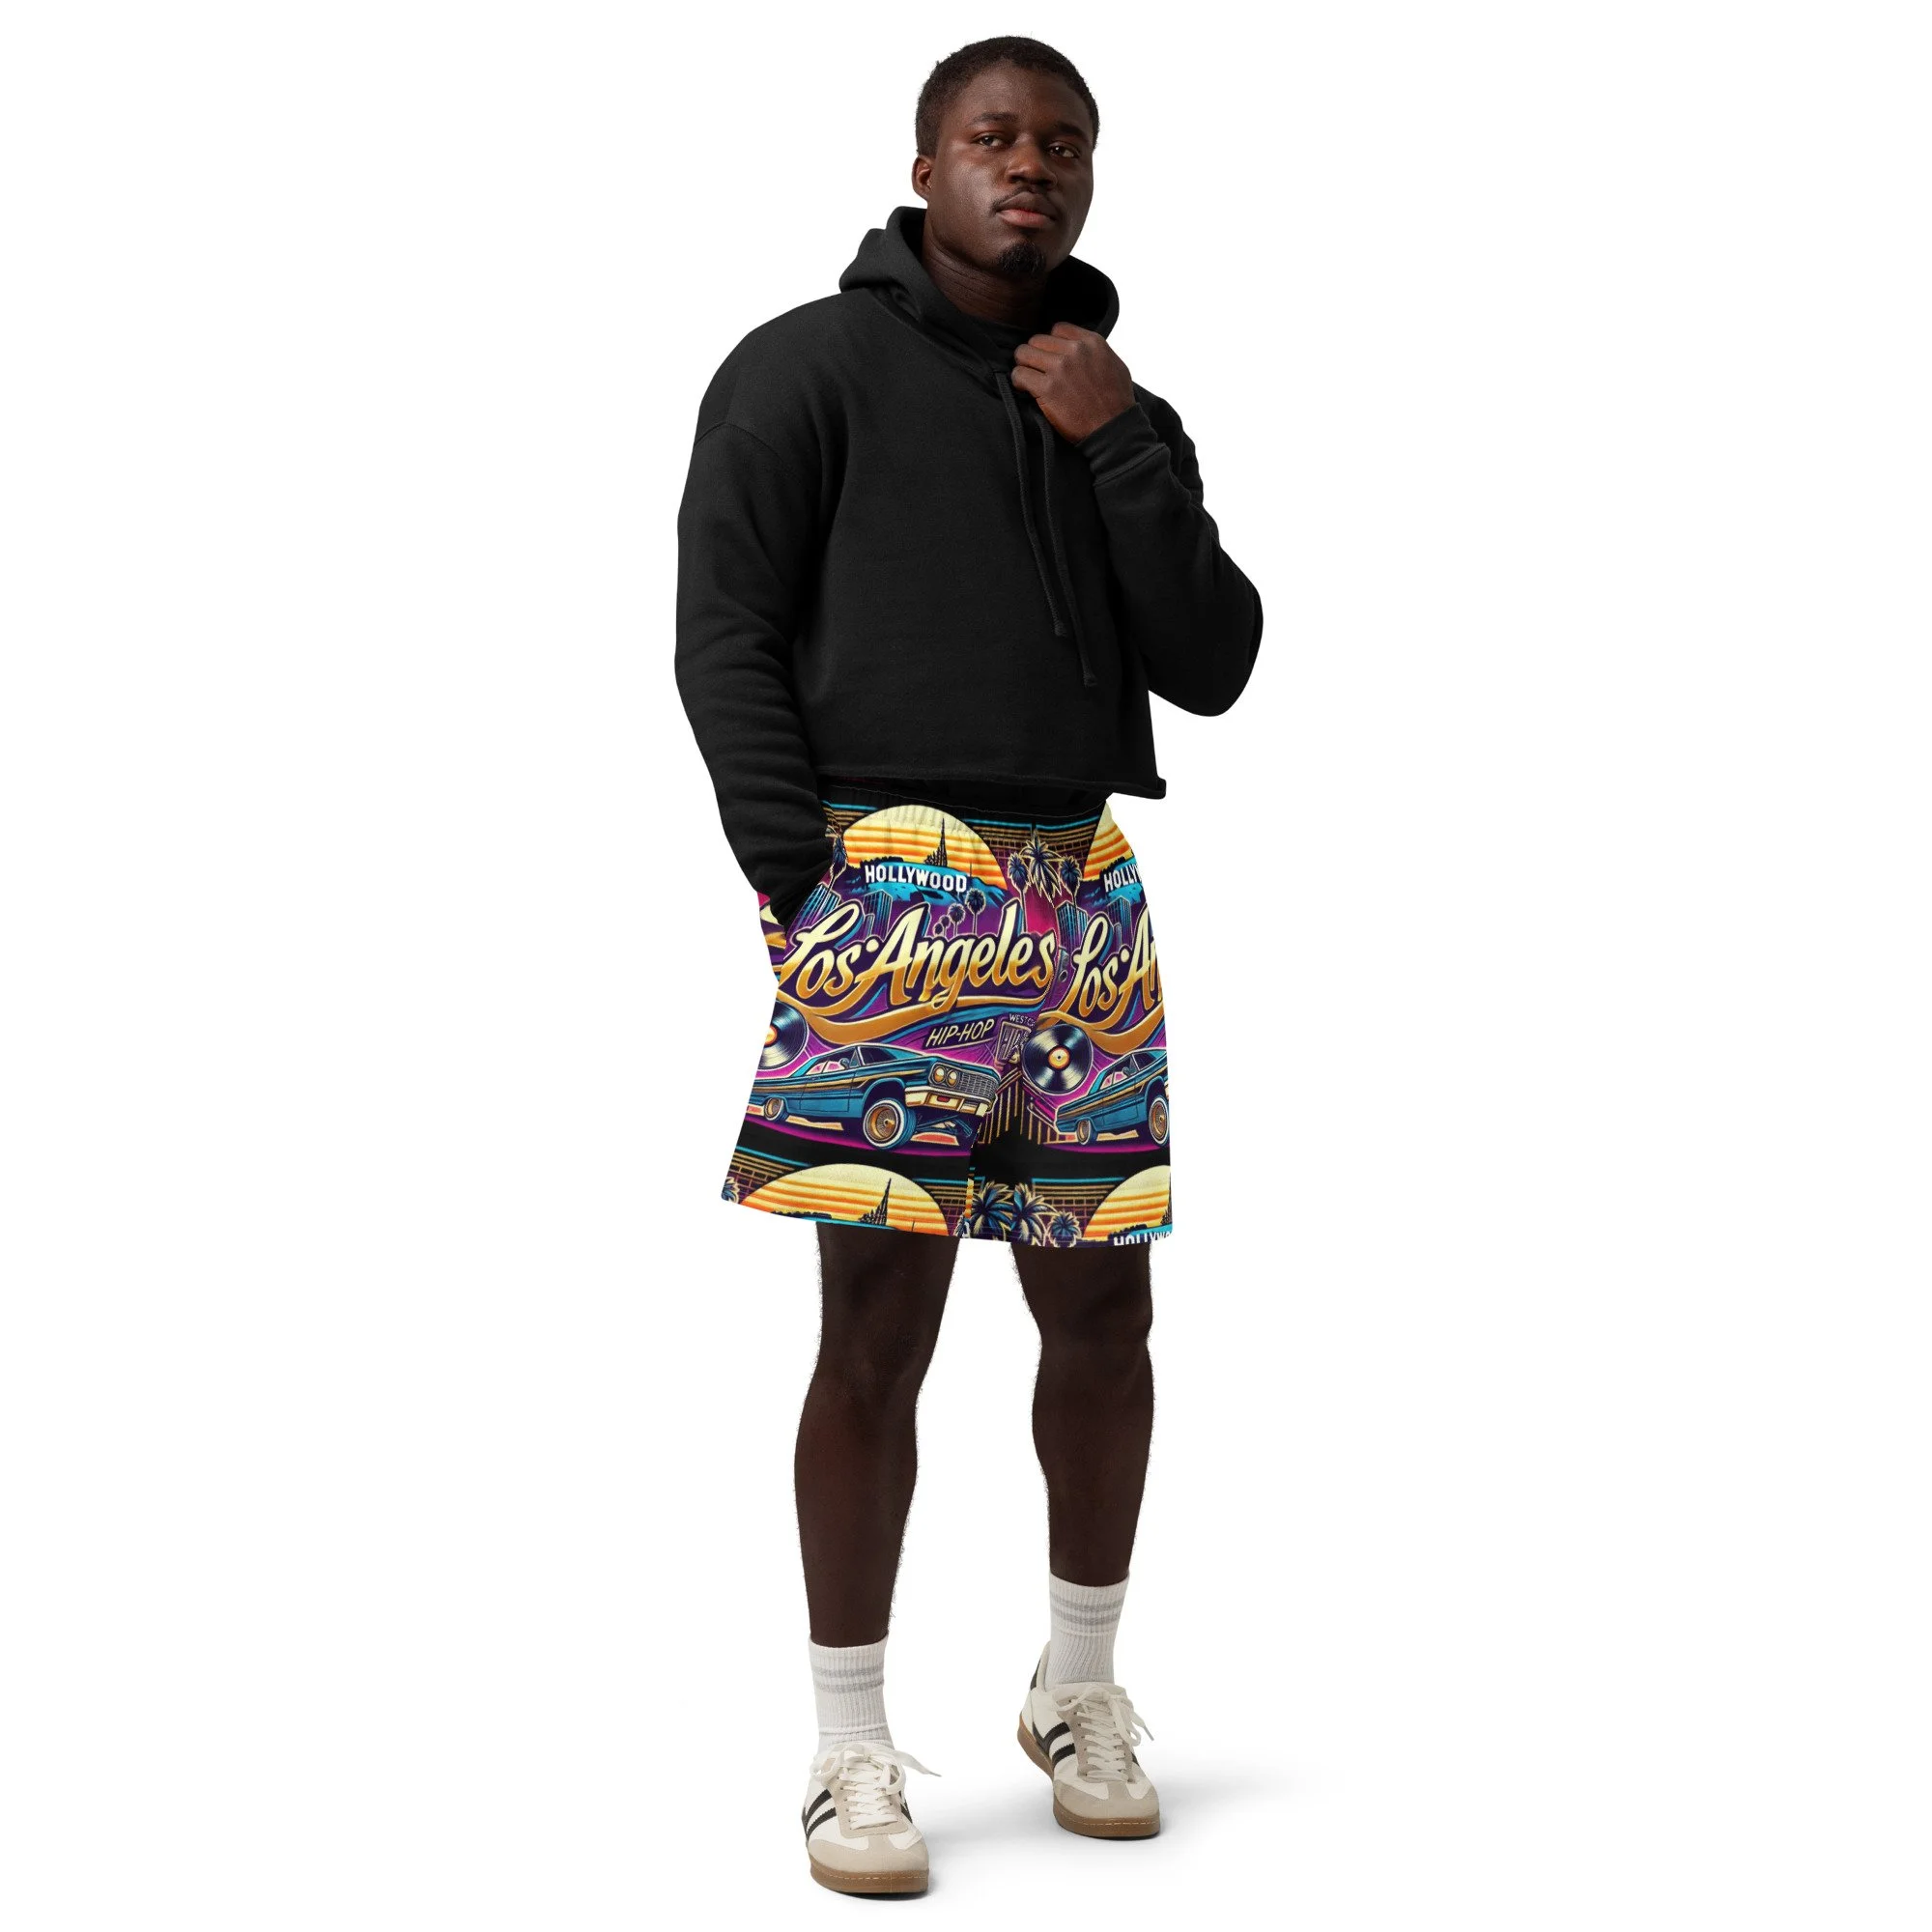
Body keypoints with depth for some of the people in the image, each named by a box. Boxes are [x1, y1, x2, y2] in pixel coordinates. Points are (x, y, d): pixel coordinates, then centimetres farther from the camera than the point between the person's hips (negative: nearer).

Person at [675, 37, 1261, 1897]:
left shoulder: (1120, 414, 18)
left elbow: (1212, 667, 9)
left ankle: (1080, 1690, 25)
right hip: (889, 887, -5)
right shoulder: (809, 364, 4)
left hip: (1082, 895, 5)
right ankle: (853, 1754, 4)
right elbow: (724, 641, -2)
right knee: (879, 1320, -6)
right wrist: (807, 892, -10)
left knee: (1100, 1308, 7)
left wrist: (1120, 449, -2)